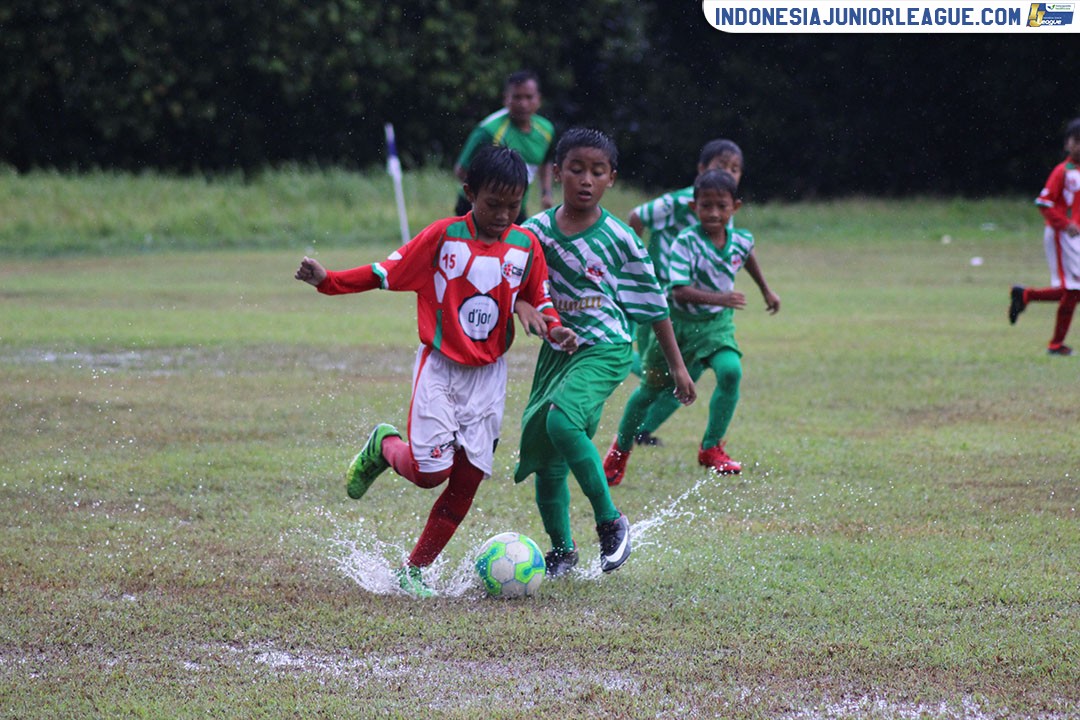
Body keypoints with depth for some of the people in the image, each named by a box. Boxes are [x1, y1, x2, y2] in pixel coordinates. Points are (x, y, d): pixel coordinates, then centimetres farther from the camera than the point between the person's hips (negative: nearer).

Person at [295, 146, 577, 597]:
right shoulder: (443, 237, -8)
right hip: (440, 368, -3)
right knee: (430, 470, -13)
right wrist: (329, 281, -15)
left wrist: (554, 328, -9)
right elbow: (388, 272, -5)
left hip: (488, 375, 3)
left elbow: (538, 300, 12)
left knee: (466, 481, 0)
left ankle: (414, 571, 12)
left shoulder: (526, 247, 1)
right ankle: (383, 447, 22)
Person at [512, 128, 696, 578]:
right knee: (541, 446, 5)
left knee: (562, 420, -29)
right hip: (557, 349, 4)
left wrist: (677, 366, 8)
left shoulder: (619, 239, -4)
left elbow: (653, 305, 4)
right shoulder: (536, 230, 1)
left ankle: (611, 522, -15)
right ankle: (561, 549, 25)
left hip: (605, 350, -4)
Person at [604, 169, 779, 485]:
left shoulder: (741, 240, -8)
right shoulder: (685, 243, -25)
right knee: (652, 387, 11)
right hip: (679, 321, -3)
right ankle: (621, 447, 36)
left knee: (731, 371, -24)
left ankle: (711, 448, -8)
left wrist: (766, 290, 32)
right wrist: (720, 298, -47)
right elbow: (680, 291, -34)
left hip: (716, 323, 3)